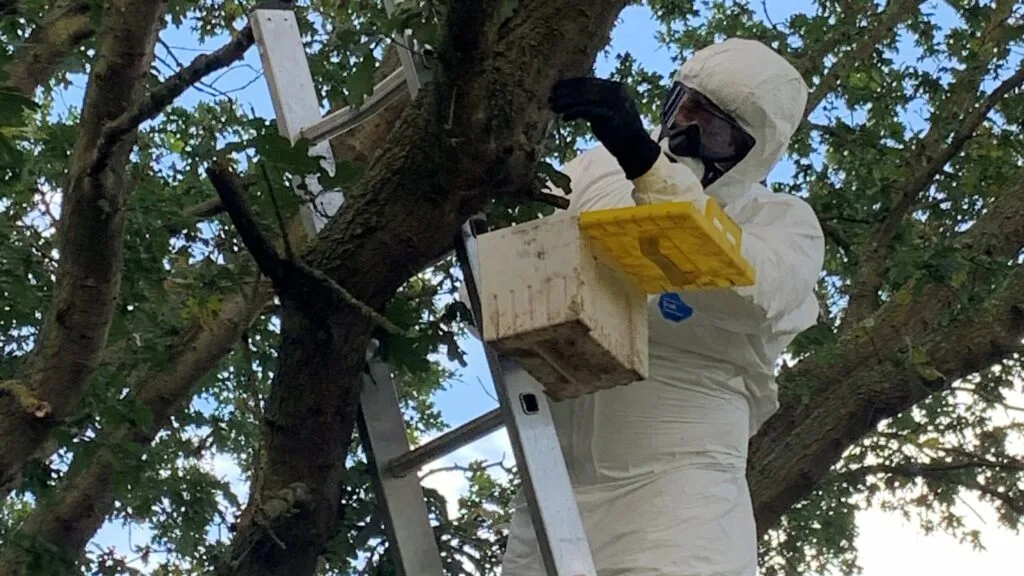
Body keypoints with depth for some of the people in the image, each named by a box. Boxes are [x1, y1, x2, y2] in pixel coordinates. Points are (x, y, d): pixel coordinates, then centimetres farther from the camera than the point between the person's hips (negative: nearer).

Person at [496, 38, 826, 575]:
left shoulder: (785, 222, 3)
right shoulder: (597, 171, 11)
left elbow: (750, 288, -19)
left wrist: (647, 163, -29)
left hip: (675, 478, -3)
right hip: (552, 477, 4)